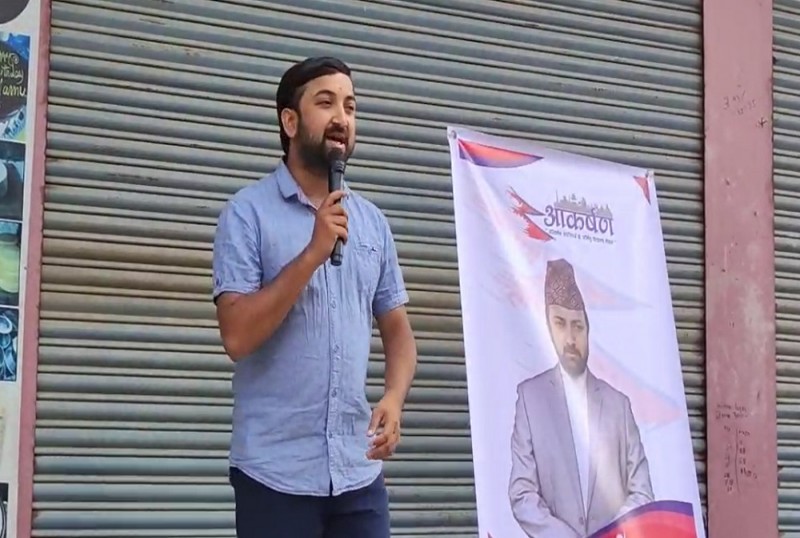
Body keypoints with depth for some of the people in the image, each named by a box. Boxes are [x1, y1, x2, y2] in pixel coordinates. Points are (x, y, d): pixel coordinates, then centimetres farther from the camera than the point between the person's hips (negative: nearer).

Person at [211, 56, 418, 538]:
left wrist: (394, 399, -6)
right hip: (276, 471, -4)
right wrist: (312, 254, -18)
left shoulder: (372, 222, 11)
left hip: (359, 470, 4)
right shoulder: (249, 212, -4)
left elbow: (397, 329, 14)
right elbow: (237, 336, -13)